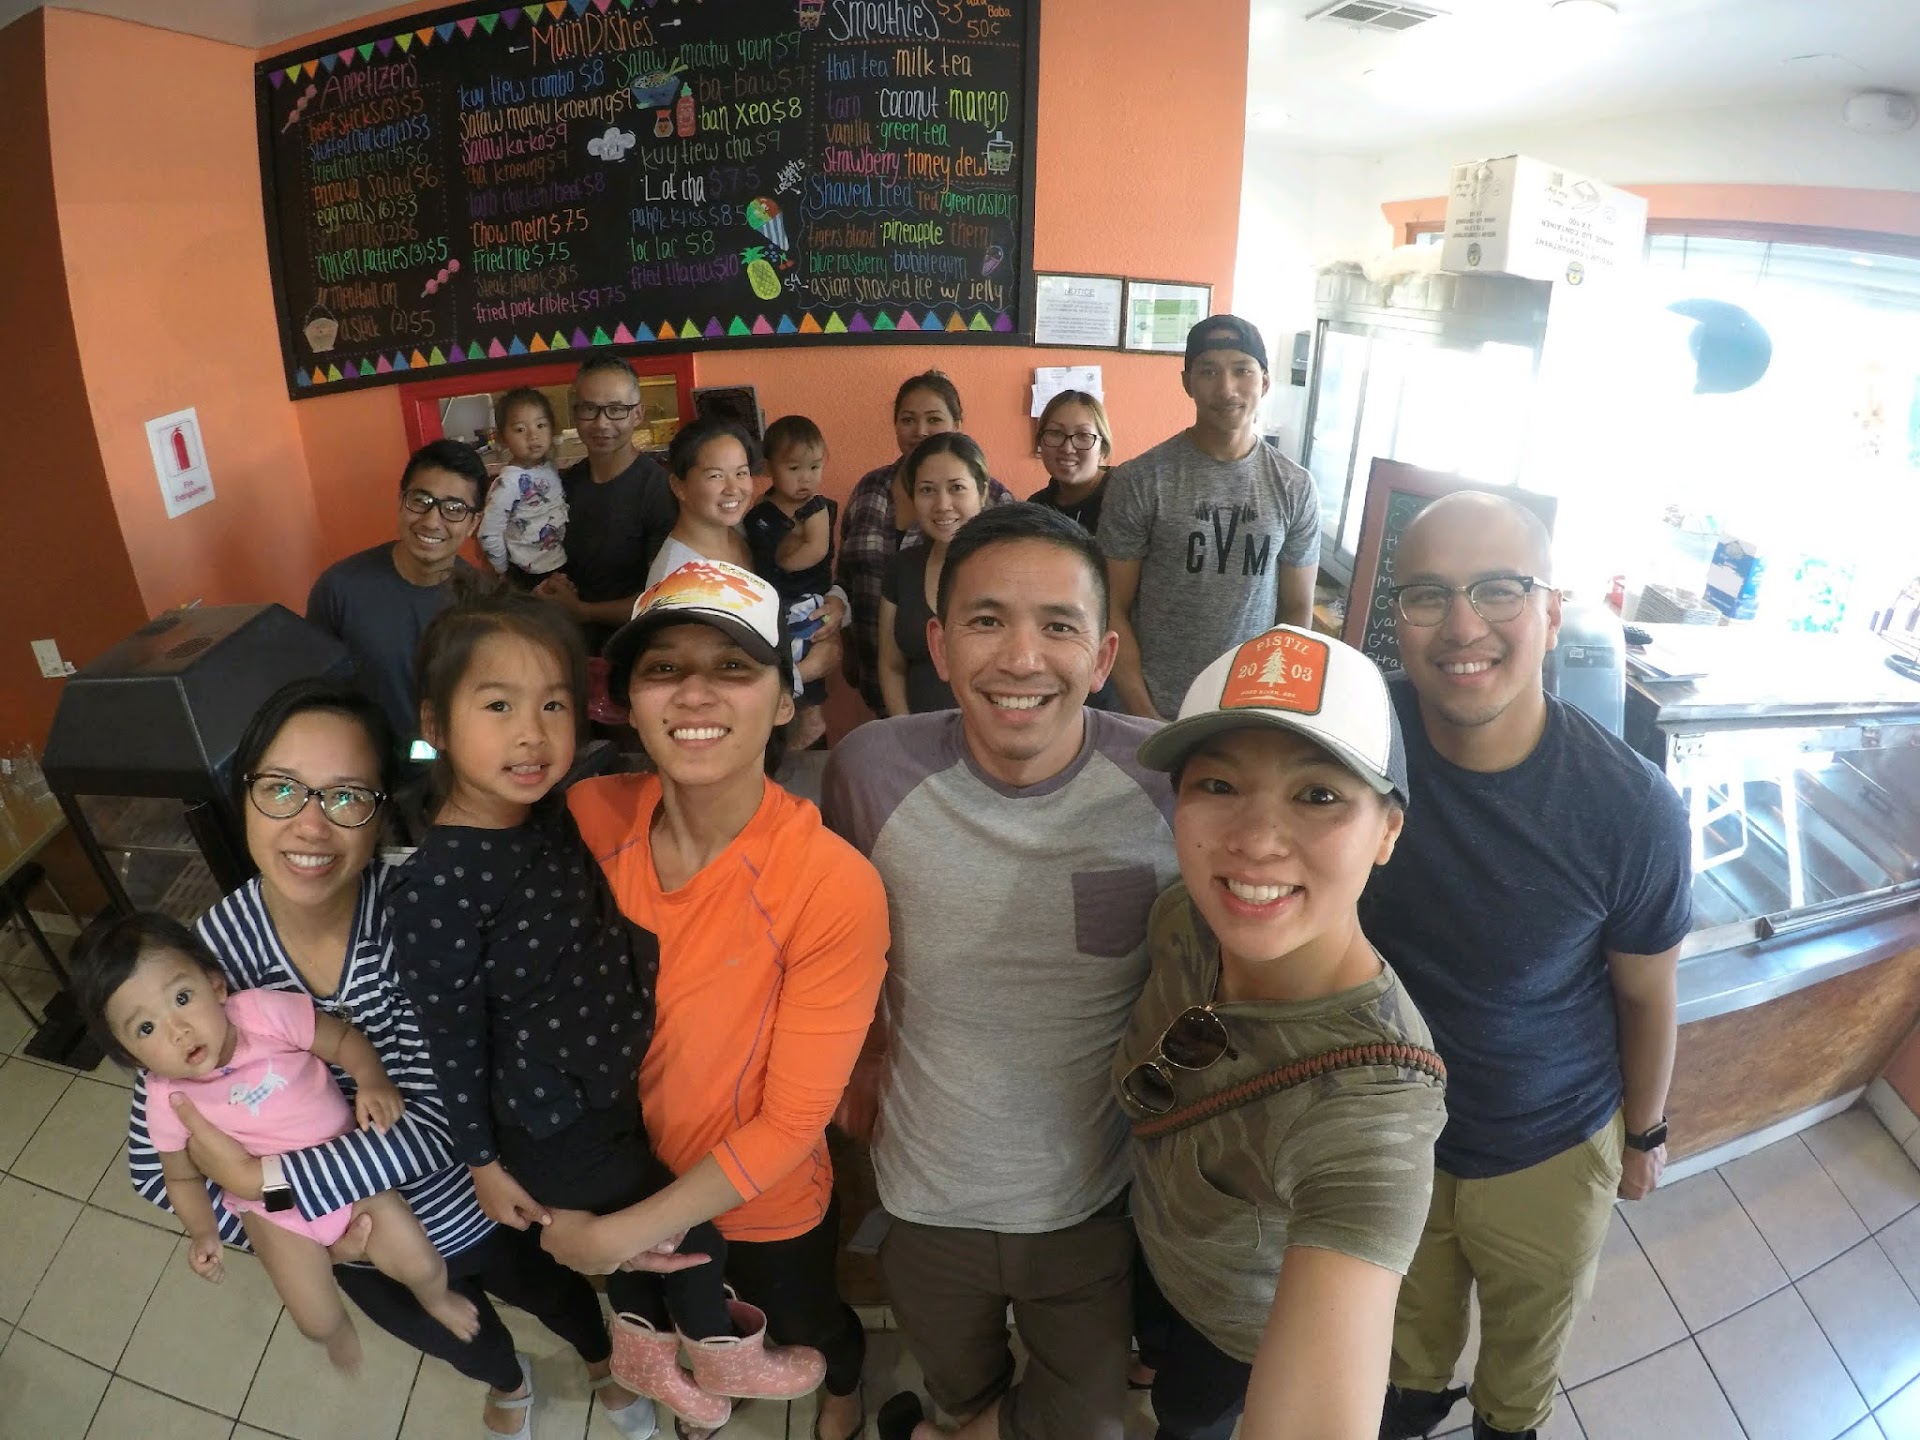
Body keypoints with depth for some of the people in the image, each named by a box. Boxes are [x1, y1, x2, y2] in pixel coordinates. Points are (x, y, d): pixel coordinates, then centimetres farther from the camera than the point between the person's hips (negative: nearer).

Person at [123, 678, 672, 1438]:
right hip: (361, 1243, 3)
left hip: (478, 1203, -2)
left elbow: (435, 1122, -31)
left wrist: (260, 1178, -33)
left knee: (553, 1293, 30)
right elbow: (155, 1158, -12)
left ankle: (604, 1364, 66)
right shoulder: (207, 952, -24)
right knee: (451, 1338, 34)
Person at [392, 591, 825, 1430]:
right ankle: (724, 1357, 45)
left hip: (630, 1084, 6)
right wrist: (484, 1159, -8)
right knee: (685, 1224, 14)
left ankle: (643, 1352, 58)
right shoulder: (431, 890, -29)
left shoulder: (563, 816, -10)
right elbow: (453, 1045, -18)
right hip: (556, 1128, -6)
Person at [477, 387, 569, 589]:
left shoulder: (551, 466, -2)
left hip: (566, 564, 6)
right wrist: (505, 571, -8)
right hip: (532, 576, -6)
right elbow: (489, 535, -20)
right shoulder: (510, 482, -21)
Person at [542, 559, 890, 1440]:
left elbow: (792, 1119, -25)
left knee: (802, 1330, 29)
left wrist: (618, 1237, -20)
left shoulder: (835, 888, -34)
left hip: (765, 1208, -3)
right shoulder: (589, 817, -21)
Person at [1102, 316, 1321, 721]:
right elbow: (1114, 609, -8)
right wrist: (1145, 716, -13)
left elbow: (1297, 608, 5)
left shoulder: (1296, 487, -1)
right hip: (1154, 710, -2)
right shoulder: (1138, 482, -10)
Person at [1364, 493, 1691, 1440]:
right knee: (1412, 1304, 30)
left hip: (1550, 1149, -1)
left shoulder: (1633, 810, -27)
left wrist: (1646, 1133, 5)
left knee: (1530, 1328, 29)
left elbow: (1647, 996, -10)